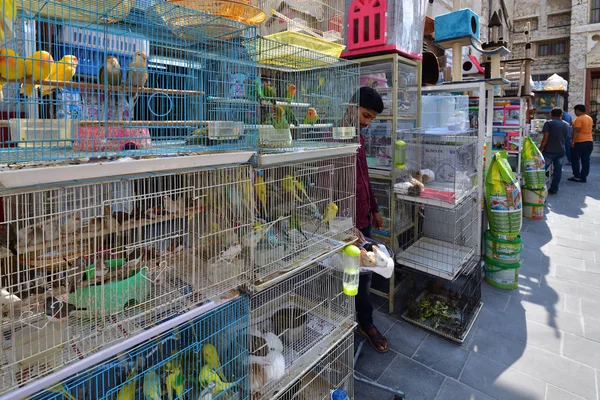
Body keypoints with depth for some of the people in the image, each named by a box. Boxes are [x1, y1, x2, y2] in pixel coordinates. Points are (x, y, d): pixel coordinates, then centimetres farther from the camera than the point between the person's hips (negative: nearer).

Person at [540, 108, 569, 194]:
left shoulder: (549, 123, -7)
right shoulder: (566, 124, 11)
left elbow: (545, 138, -13)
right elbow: (565, 137, 19)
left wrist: (541, 149, -8)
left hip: (549, 151, -5)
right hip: (561, 151, 5)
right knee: (558, 170, 7)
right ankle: (554, 189, 10)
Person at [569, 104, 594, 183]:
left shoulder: (578, 119, -14)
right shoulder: (590, 118, 12)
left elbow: (576, 131, -20)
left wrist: (572, 141, -20)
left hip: (580, 142, -8)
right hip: (589, 142, 8)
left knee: (575, 160, 3)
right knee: (586, 160, 8)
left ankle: (577, 176, 3)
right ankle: (584, 177, 10)